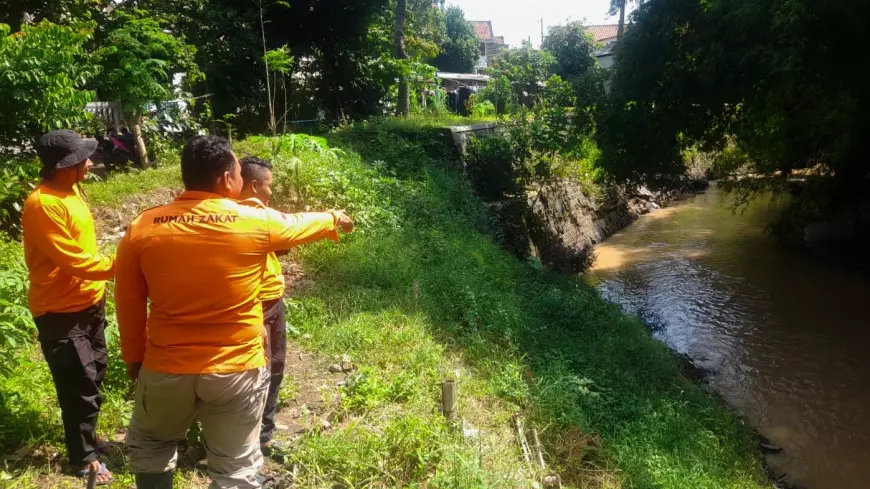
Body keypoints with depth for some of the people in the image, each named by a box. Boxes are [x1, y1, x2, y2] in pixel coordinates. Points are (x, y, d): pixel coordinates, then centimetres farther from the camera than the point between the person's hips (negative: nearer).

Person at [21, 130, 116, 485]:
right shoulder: (42, 205, -24)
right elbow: (73, 260, -26)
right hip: (60, 311, -9)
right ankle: (83, 457, 23)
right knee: (80, 385, 3)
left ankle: (85, 437, 42)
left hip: (89, 301, 9)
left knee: (94, 375, 21)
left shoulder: (70, 190, 4)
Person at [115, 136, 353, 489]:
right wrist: (335, 220, 30)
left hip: (166, 369, 2)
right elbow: (300, 224, 9)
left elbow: (128, 303, 3)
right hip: (237, 371, -1)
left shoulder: (142, 229, -6)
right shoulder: (257, 223, -12)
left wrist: (134, 356, 18)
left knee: (149, 448, 30)